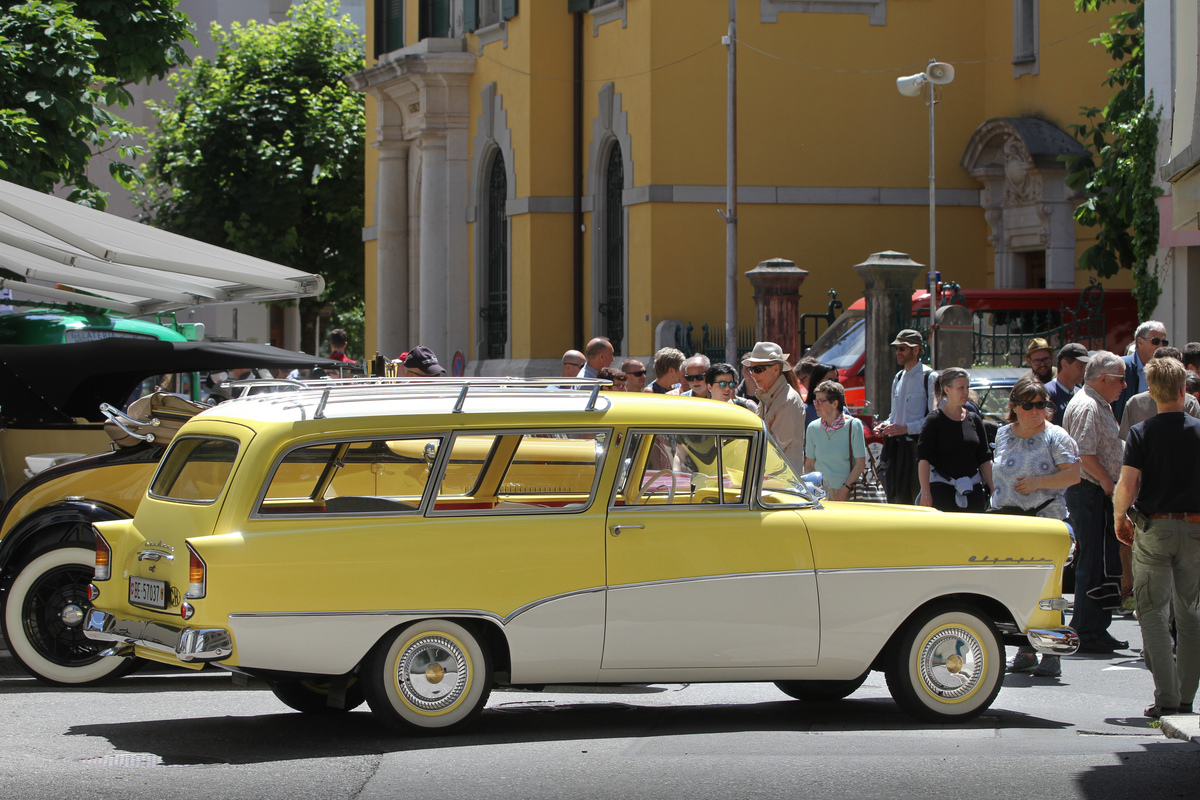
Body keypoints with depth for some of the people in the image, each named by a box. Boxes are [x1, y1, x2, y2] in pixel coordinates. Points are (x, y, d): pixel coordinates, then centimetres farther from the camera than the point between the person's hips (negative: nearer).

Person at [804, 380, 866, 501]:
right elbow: (809, 464, 11)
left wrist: (845, 489, -12)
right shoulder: (813, 428, 6)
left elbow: (860, 463, -5)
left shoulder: (853, 425, -4)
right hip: (820, 490, 3)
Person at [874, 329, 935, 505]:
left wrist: (906, 428, -19)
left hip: (918, 447, -8)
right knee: (896, 499, 7)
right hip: (898, 447, 8)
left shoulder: (929, 378, -8)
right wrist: (886, 425, 7)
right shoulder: (898, 378, 18)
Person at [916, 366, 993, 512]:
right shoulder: (935, 420, -2)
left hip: (973, 489, 5)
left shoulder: (975, 420, 12)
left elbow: (984, 459, 14)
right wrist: (925, 493, -17)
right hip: (942, 489, -5)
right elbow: (923, 458, -8)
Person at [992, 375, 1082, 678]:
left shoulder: (1055, 437, -2)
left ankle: (1051, 656, -5)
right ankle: (1026, 650, 12)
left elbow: (1074, 474, -9)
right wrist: (995, 498, 17)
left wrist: (1038, 482, -17)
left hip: (1045, 520, -5)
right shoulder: (1003, 435, 14)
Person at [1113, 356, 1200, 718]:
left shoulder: (1142, 433, -7)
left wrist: (1119, 516, 6)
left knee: (1153, 613, 2)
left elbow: (1127, 486, -13)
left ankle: (1167, 697, -10)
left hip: (1153, 528, -2)